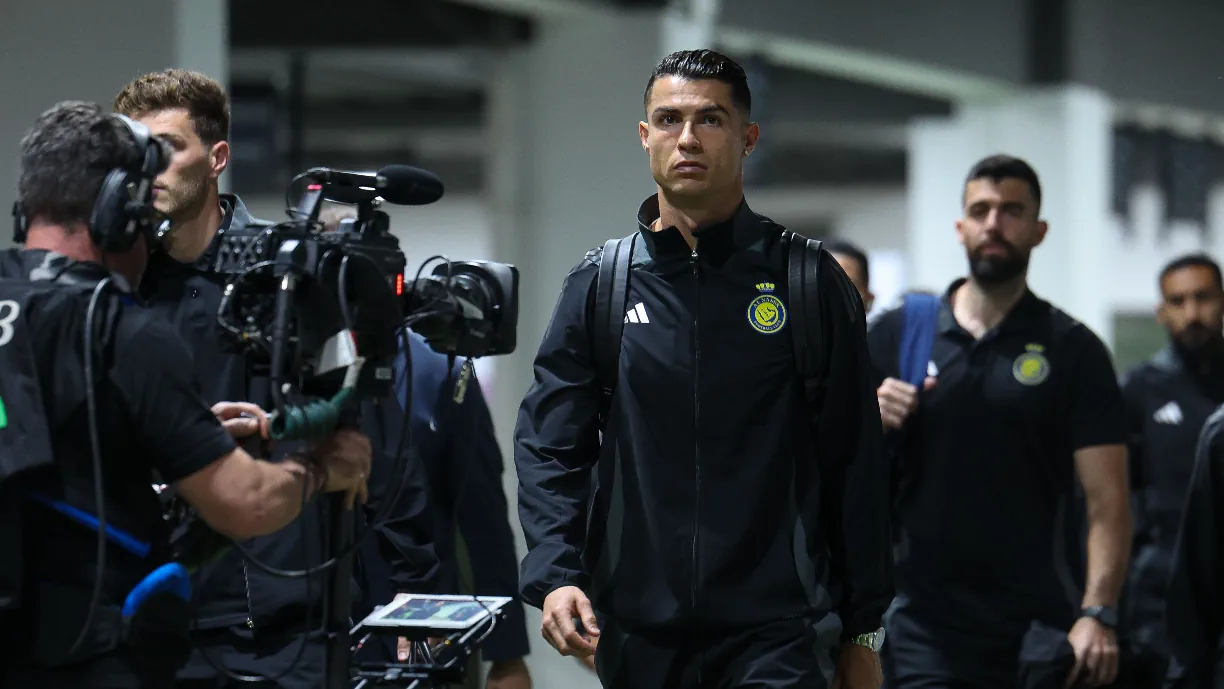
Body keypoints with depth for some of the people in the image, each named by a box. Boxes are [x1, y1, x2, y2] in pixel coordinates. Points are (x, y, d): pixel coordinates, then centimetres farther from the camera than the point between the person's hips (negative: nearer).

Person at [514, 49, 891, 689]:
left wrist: (862, 633, 5)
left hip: (778, 635, -2)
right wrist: (555, 576, -10)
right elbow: (548, 445, 6)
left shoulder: (811, 282, 3)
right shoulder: (599, 283, 8)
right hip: (638, 635, 2)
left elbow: (854, 465, 5)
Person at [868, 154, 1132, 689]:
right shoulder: (895, 336, 8)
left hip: (1042, 628, -1)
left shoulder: (1073, 350, 3)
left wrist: (1098, 613, -18)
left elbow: (1107, 500, -4)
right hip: (924, 624, 1)